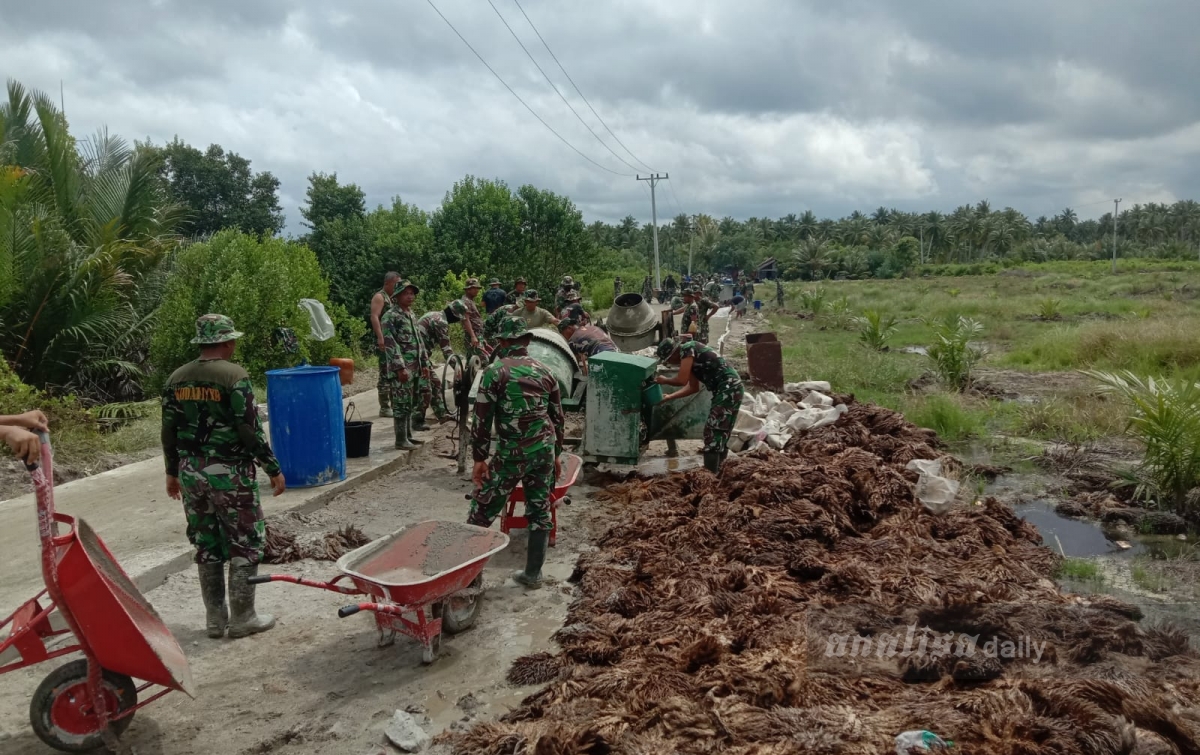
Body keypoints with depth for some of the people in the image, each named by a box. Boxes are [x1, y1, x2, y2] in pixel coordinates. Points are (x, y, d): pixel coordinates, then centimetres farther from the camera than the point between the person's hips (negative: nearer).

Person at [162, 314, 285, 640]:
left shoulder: (176, 378, 6)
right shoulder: (234, 376, -13)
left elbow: (169, 432, 10)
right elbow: (250, 431, -15)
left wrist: (173, 472, 21)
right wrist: (274, 469, -6)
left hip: (191, 472, 6)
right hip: (229, 472, -6)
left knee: (207, 546, 14)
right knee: (246, 544, 5)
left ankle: (215, 618, 21)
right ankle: (242, 618, 9)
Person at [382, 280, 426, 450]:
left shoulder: (412, 315, 17)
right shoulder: (391, 317, -10)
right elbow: (390, 344, -17)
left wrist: (424, 364, 18)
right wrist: (400, 367, -22)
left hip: (414, 368, 8)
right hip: (401, 369, -8)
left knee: (410, 404, 13)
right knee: (401, 404, -6)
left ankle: (408, 436, 21)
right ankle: (401, 440, -2)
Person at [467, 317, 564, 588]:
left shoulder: (495, 371, -5)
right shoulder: (545, 371, 10)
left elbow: (483, 418, -8)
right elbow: (557, 417, 14)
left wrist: (479, 458, -3)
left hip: (512, 453, -5)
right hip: (544, 449, 5)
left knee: (482, 512, 6)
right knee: (539, 512, 13)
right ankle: (532, 574, 19)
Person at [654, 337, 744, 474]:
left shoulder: (687, 349, -9)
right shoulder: (690, 355, 19)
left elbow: (681, 380, -14)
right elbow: (693, 387, 24)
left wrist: (665, 380, 5)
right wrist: (669, 397, 24)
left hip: (729, 388, -10)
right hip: (730, 389, 10)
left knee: (713, 432, -8)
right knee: (720, 432, 15)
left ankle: (709, 475, -7)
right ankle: (714, 471, 23)